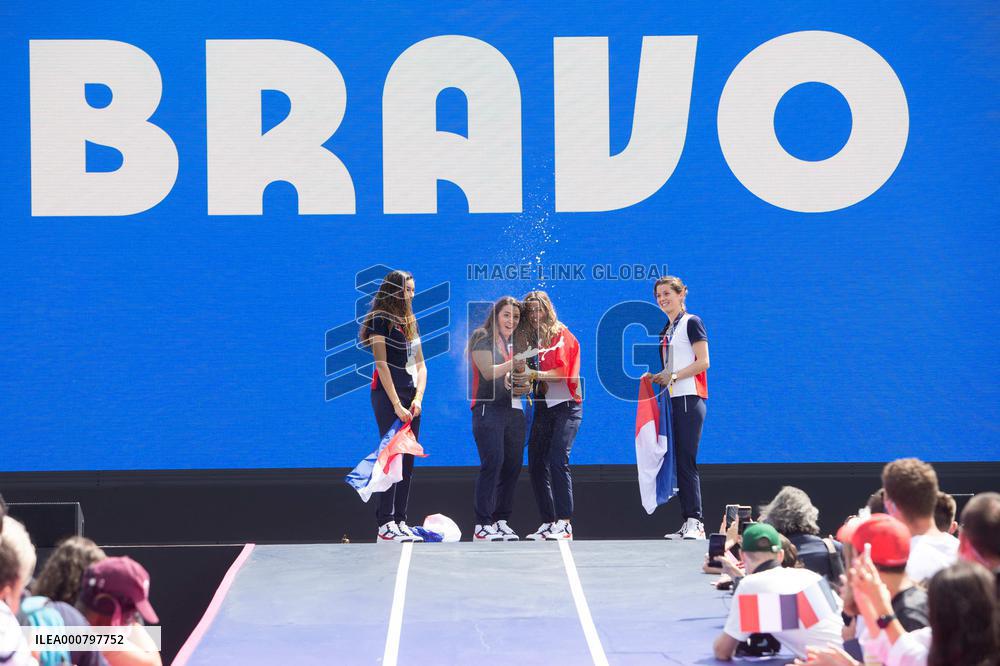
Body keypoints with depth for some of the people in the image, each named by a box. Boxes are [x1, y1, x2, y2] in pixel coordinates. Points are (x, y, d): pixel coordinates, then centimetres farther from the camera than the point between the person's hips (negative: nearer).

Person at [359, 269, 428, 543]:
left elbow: (420, 366, 15)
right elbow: (382, 364, -12)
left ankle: (400, 522, 7)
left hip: (411, 398, 8)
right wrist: (396, 405, -17)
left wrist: (418, 399, -1)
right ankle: (385, 524, -13)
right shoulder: (380, 320, -5)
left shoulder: (410, 322, 17)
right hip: (387, 396, -7)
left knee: (407, 462, 5)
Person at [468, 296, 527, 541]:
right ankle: (482, 525, -15)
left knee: (513, 465, 2)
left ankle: (501, 521, 8)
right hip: (489, 408, -7)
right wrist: (513, 363, -22)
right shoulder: (482, 338, 1)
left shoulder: (515, 343, 21)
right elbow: (488, 372, -12)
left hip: (514, 409, 7)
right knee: (493, 462, -15)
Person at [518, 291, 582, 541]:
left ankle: (564, 523, -17)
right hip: (542, 407, 7)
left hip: (565, 407, -6)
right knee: (536, 465, 2)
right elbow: (531, 373, 15)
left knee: (557, 461, -17)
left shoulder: (561, 335, -2)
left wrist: (536, 374, -24)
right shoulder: (531, 338, 14)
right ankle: (547, 523, 9)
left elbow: (562, 371, -12)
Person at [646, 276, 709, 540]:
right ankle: (687, 525, 5)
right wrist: (658, 378, 6)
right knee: (678, 462, 5)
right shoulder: (666, 329, 20)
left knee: (686, 462, -12)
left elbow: (703, 362, -11)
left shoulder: (692, 322, -4)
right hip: (672, 400, 8)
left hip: (689, 399, -8)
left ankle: (695, 523, -13)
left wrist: (673, 376, -15)